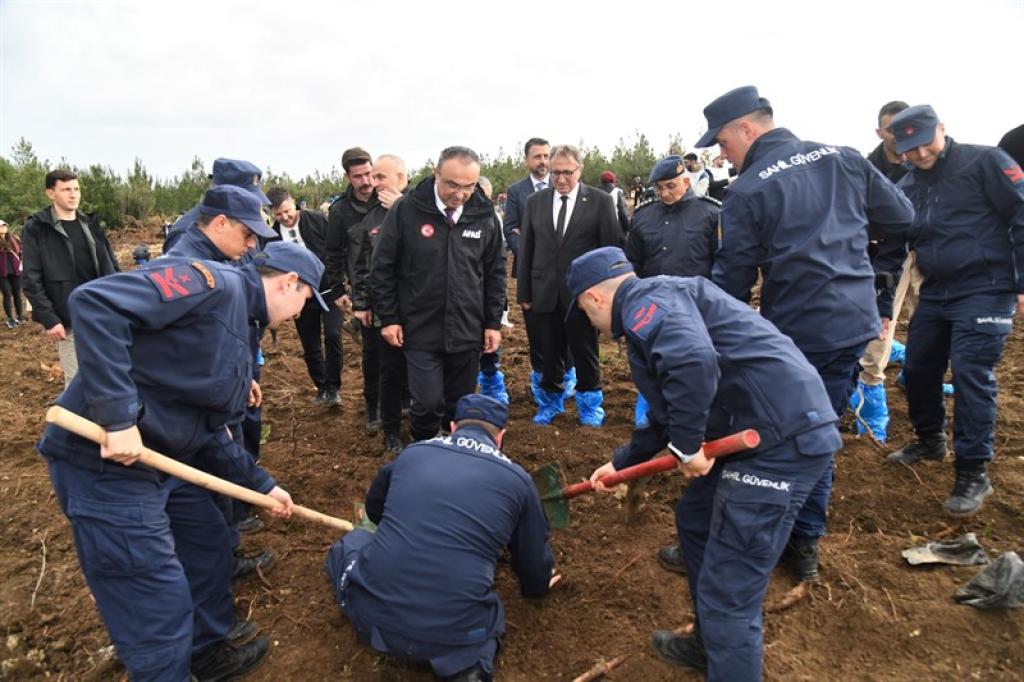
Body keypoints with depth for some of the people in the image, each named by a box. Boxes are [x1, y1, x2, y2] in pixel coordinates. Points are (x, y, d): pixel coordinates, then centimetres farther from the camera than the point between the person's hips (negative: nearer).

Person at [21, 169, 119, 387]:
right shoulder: (36, 229, -3)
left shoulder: (90, 224, 11)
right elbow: (31, 280, -8)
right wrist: (49, 319, -16)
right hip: (69, 321, -4)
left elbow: (112, 265, 14)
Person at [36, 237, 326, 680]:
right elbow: (94, 302, -26)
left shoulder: (238, 327, 16)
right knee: (159, 603, 0)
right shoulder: (214, 283, -14)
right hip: (103, 456, -10)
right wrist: (118, 416, -29)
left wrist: (261, 484, 21)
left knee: (209, 547, 23)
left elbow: (208, 431, 19)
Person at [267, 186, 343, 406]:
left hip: (329, 291, -3)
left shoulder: (318, 221, -7)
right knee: (310, 347, 9)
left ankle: (332, 388, 0)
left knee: (332, 336, -14)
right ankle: (321, 387, 27)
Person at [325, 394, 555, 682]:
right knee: (491, 611, 32)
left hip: (373, 614, 3)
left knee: (353, 541, 30)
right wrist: (538, 585, 40)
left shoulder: (412, 452, 9)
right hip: (450, 635, -2)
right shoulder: (517, 478, 4)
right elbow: (534, 559, 17)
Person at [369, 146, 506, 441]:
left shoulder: (485, 215, -1)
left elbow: (495, 272, 8)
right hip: (421, 331, -2)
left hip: (467, 332, 3)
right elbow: (382, 268, -2)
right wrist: (388, 318, -3)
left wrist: (493, 322, 6)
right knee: (428, 404, -2)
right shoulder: (405, 210, -9)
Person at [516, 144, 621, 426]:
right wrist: (524, 292, 5)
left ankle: (590, 404, 28)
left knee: (585, 352, 9)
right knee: (548, 353, 11)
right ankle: (551, 401, 31)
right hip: (544, 292, 2)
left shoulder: (600, 201, -2)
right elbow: (526, 250, 7)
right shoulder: (535, 201, 6)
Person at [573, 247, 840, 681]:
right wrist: (622, 462, 37)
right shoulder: (656, 311, 23)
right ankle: (711, 646, 44)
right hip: (776, 431, 11)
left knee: (728, 595, -3)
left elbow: (694, 360, -32)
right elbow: (669, 415, 30)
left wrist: (685, 445, -19)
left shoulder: (647, 299, -9)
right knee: (695, 520, 26)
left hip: (783, 438, -11)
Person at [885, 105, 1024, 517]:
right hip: (934, 294, 7)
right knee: (918, 369, 11)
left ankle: (973, 474, -1)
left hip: (984, 292, -6)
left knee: (970, 375, -11)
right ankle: (930, 440, 34)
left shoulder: (984, 162, -6)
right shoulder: (907, 187, 11)